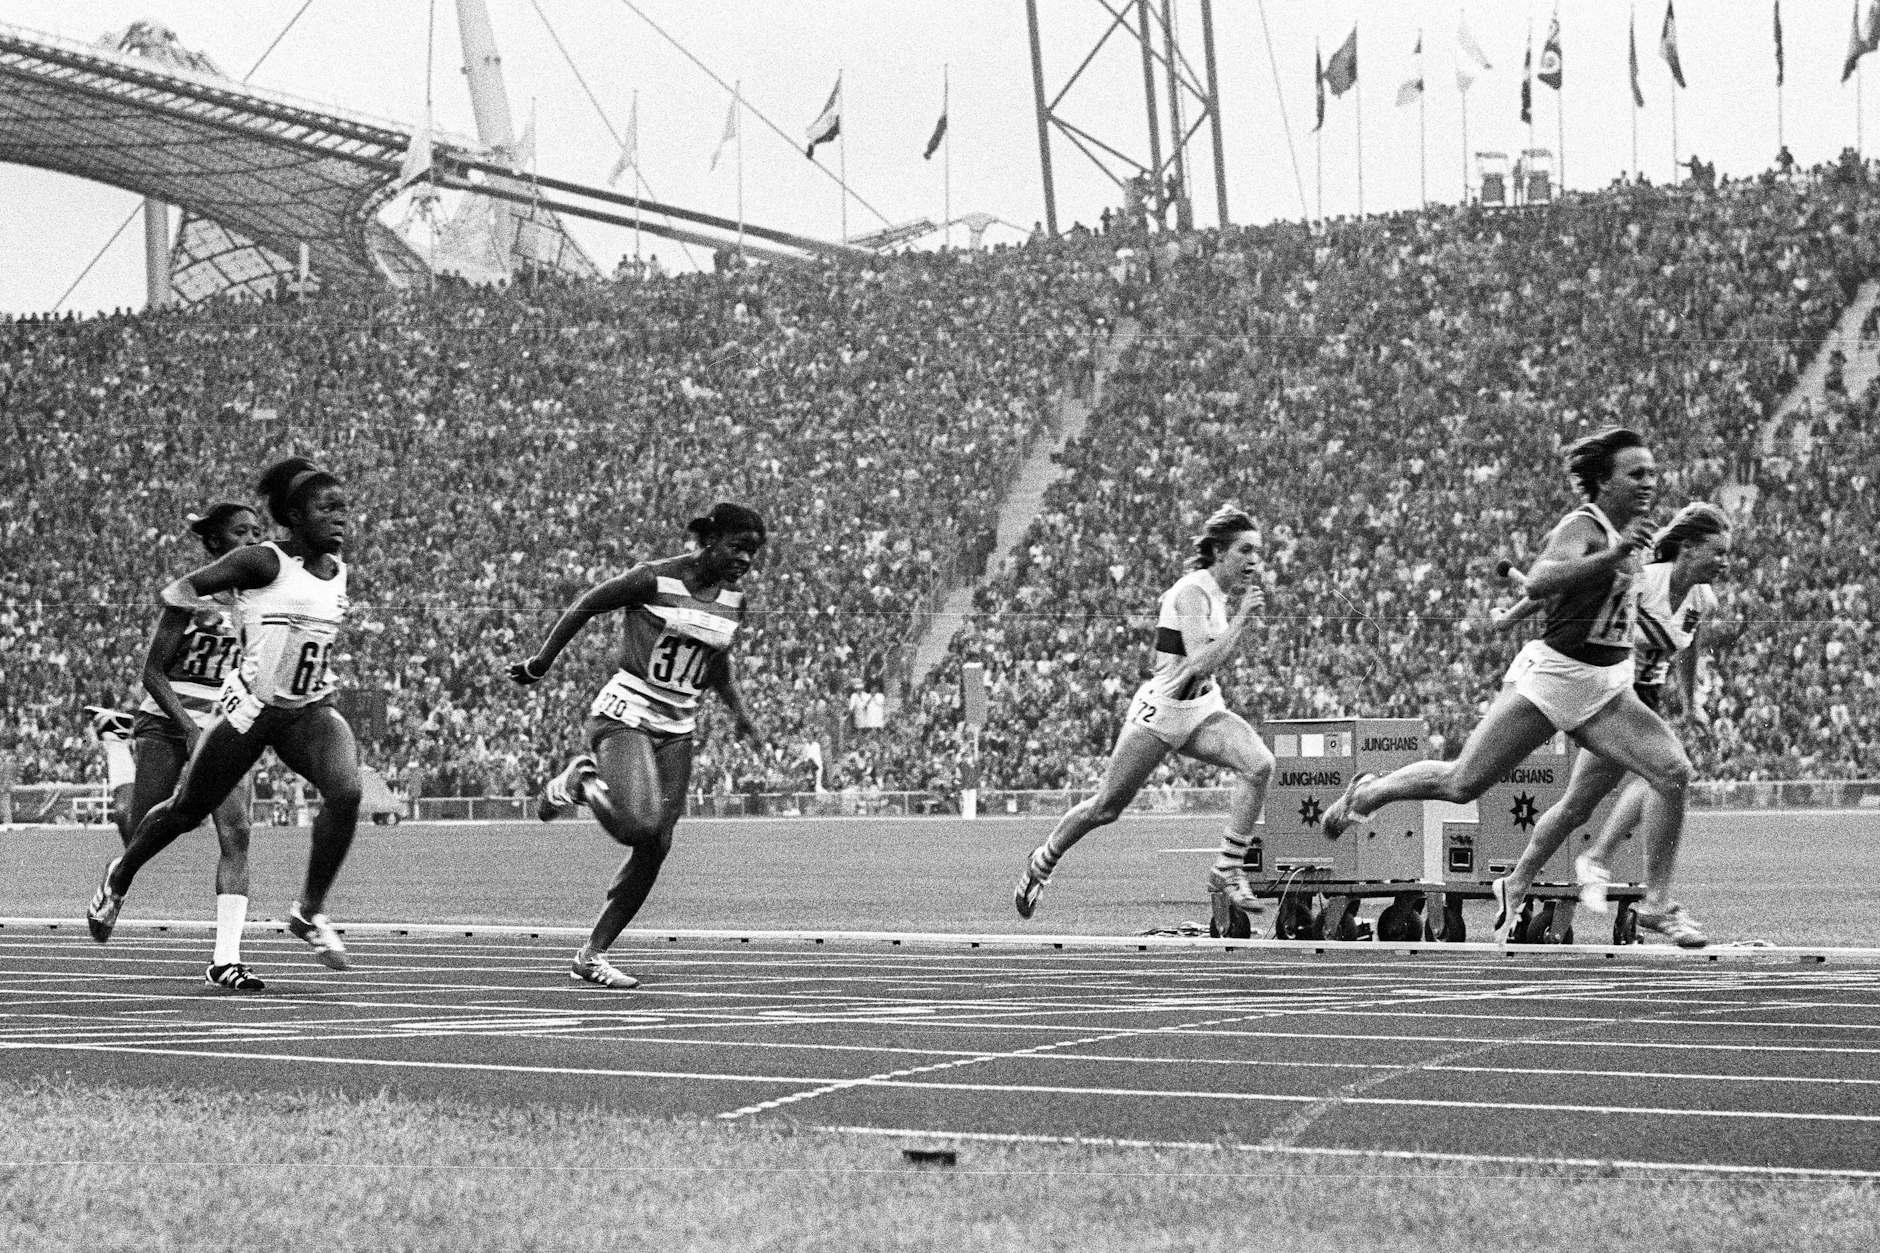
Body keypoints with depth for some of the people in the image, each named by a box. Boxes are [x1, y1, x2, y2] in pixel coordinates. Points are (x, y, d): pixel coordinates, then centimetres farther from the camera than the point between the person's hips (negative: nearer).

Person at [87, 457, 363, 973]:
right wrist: (185, 596, -21)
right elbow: (177, 590, -10)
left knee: (346, 792, -24)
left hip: (310, 712, 4)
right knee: (187, 811, 11)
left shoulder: (338, 572, 5)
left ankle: (309, 912, -9)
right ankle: (120, 876, 42)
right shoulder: (263, 562, -13)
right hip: (250, 708, -4)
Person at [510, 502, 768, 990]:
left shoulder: (734, 600, 6)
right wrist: (541, 662, 2)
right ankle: (582, 782, 5)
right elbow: (585, 606, -2)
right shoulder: (653, 580, -13)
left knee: (655, 850, 0)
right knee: (638, 826, -27)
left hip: (677, 730, 7)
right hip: (624, 716, -6)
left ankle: (592, 954, 12)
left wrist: (739, 710, 13)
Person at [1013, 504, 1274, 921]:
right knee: (1106, 807, 3)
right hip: (1161, 710, -7)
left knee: (1259, 763, -20)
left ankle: (1228, 871, -15)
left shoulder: (1218, 592, 9)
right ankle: (1041, 863, 29)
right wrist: (1241, 619, -25)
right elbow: (1201, 663, -29)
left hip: (1200, 708, 7)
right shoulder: (1192, 592, -18)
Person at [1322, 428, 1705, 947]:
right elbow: (1538, 582, -40)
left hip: (1605, 689, 7)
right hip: (1552, 676, -7)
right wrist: (1613, 556, -49)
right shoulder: (1582, 528, -17)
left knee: (1674, 771, -12)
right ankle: (1365, 794, 28)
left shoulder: (1624, 530, 10)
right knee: (1463, 783, 0)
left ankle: (1656, 904, -4)